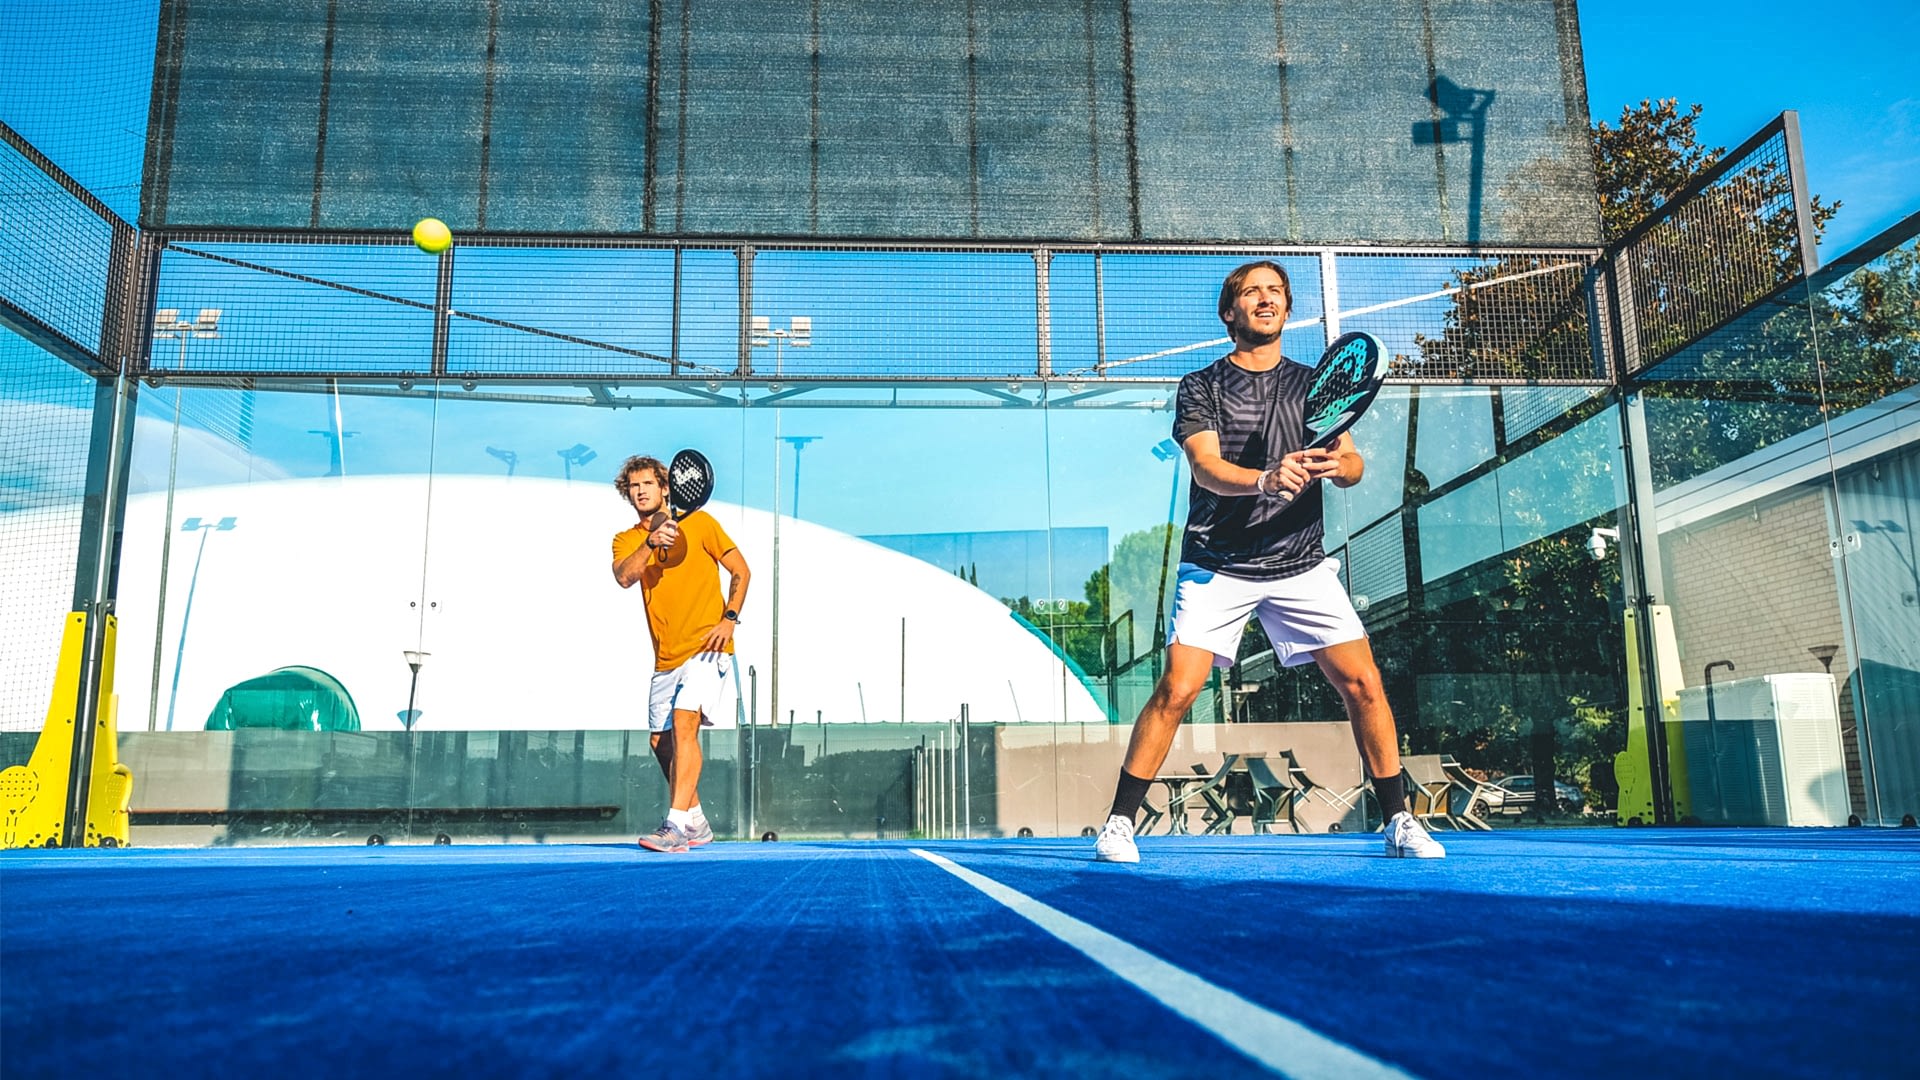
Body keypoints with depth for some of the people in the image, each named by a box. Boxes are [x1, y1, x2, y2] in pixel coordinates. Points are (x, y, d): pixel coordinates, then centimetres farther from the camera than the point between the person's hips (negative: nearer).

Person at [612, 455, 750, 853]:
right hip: (665, 658, 6)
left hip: (706, 647, -6)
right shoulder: (626, 541, 8)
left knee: (683, 722, -21)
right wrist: (651, 544, -30)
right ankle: (696, 823, 25)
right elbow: (624, 577, -14)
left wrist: (729, 619, -11)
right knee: (661, 740, 10)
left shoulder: (699, 522, 0)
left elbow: (741, 570, 1)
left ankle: (677, 826, -22)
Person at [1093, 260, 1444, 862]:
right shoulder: (1201, 388, 4)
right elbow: (1206, 468, -13)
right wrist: (1266, 479, -33)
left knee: (1362, 683, -5)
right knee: (1177, 689, -13)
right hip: (1216, 565, -3)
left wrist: (1337, 465, -21)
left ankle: (1398, 823, 11)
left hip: (1300, 565, 3)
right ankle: (1119, 823, 0)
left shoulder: (1311, 385, 14)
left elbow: (1354, 467, 4)